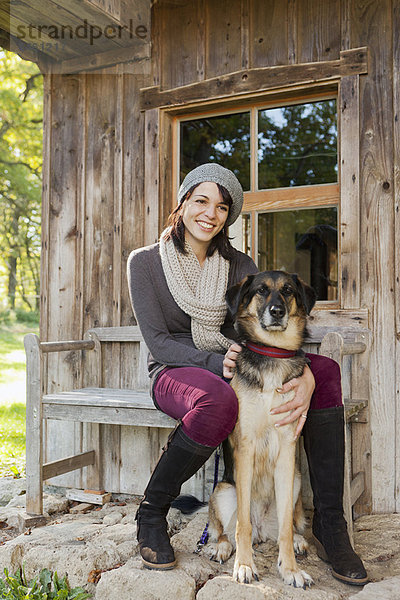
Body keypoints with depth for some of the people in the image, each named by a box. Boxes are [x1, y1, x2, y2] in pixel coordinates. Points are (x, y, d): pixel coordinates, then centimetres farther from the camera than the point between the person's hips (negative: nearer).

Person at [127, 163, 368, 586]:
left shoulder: (238, 265, 4)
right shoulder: (146, 262, -4)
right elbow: (158, 342, -11)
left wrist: (305, 376, -30)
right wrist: (215, 362, -30)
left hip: (234, 369, 4)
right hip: (175, 374, -4)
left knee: (325, 369, -19)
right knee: (218, 399, -41)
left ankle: (329, 524, -14)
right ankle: (151, 513, -16)